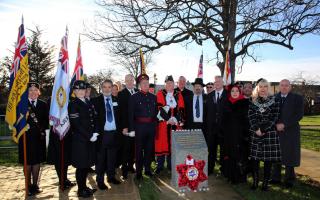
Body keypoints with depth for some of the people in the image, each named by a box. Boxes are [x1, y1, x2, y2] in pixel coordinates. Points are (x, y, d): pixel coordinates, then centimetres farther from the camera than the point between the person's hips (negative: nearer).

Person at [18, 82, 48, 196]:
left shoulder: (43, 104, 8)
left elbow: (46, 120, 8)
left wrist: (42, 130, -5)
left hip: (39, 138, 2)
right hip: (26, 137, -2)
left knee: (37, 162, 9)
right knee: (28, 163, 4)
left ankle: (35, 185, 21)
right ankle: (29, 186, 15)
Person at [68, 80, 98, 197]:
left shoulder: (89, 104, 14)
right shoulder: (73, 104, -8)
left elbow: (94, 119, 14)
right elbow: (76, 124, -14)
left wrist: (95, 133, -2)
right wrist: (89, 136, -14)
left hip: (90, 139, 7)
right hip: (79, 140, -6)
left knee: (87, 164, 13)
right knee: (81, 166, 2)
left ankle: (84, 187, 27)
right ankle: (81, 190, 15)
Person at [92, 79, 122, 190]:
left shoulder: (116, 100, 9)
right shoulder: (96, 100, -3)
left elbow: (120, 115, 13)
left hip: (114, 133, 4)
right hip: (102, 133, -3)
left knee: (112, 157, 14)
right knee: (100, 158, 5)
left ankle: (111, 177, 30)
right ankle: (100, 180, 18)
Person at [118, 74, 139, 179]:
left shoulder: (138, 92, 8)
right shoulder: (121, 94, -6)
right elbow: (121, 111, -10)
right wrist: (124, 127, -14)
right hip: (126, 125, -4)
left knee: (133, 146, 12)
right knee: (126, 147, 2)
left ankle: (130, 165, 26)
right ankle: (124, 168, 13)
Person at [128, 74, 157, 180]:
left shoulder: (153, 97, 10)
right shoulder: (134, 97, -3)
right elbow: (131, 114, -6)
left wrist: (155, 124, 9)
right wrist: (131, 129, -11)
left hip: (151, 125, 4)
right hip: (140, 126, -4)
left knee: (149, 148, 13)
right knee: (139, 150, 5)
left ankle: (147, 169, 28)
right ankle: (139, 172, 17)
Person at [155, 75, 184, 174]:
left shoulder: (178, 94, 10)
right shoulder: (160, 94, 2)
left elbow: (181, 109, 6)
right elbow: (160, 108, -8)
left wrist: (178, 120, -7)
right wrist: (168, 119, -14)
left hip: (176, 123, 3)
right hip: (163, 123, -3)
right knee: (162, 143, -1)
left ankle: (171, 165, 18)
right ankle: (160, 166, 9)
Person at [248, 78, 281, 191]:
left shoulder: (274, 101, 1)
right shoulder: (252, 102, 7)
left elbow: (274, 118, -5)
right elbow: (251, 117, 1)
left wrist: (263, 129, -12)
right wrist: (256, 130, -13)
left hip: (270, 133, -1)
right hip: (255, 134, 2)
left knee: (268, 159, 3)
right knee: (254, 158, 2)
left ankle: (265, 182, 15)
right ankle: (255, 181, 16)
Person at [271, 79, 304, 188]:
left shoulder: (297, 98, -2)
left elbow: (299, 115, -9)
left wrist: (284, 125, -16)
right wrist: (275, 125, -9)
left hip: (290, 132, -2)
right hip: (276, 131, 3)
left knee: (289, 155, 5)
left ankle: (289, 179, 19)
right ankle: (276, 177, 21)